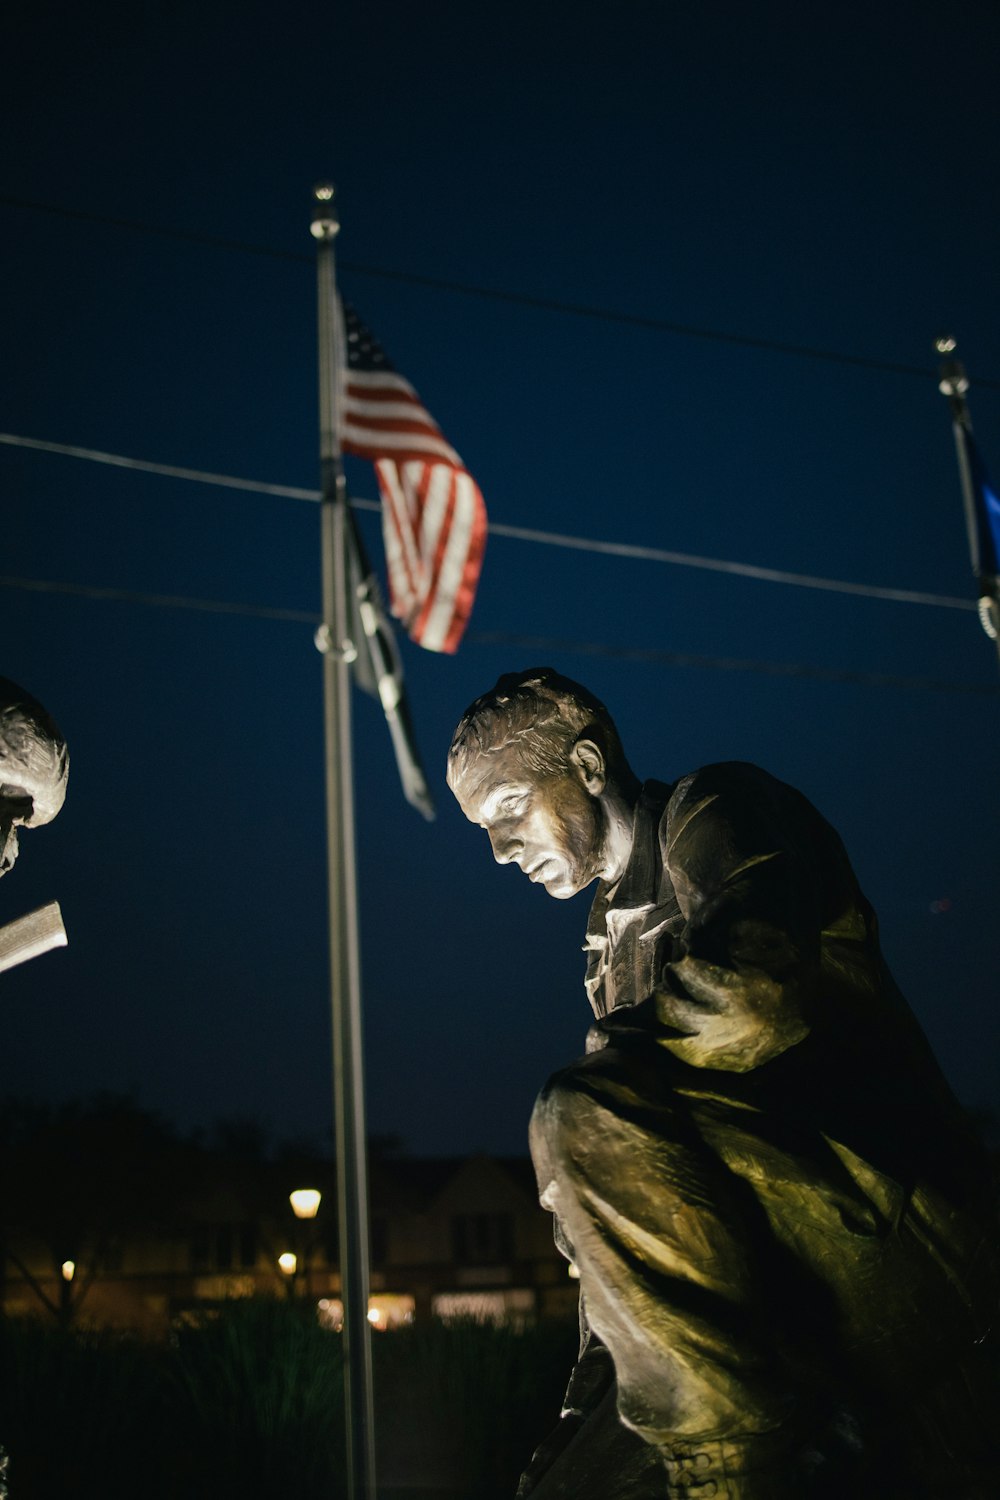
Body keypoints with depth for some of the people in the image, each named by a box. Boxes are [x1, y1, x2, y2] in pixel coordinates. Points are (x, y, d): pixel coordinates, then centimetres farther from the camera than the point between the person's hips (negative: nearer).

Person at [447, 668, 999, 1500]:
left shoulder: (718, 814, -1)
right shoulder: (617, 928, 21)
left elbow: (749, 999, -23)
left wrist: (608, 1056, -6)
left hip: (883, 1217, -8)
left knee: (586, 1119, -26)